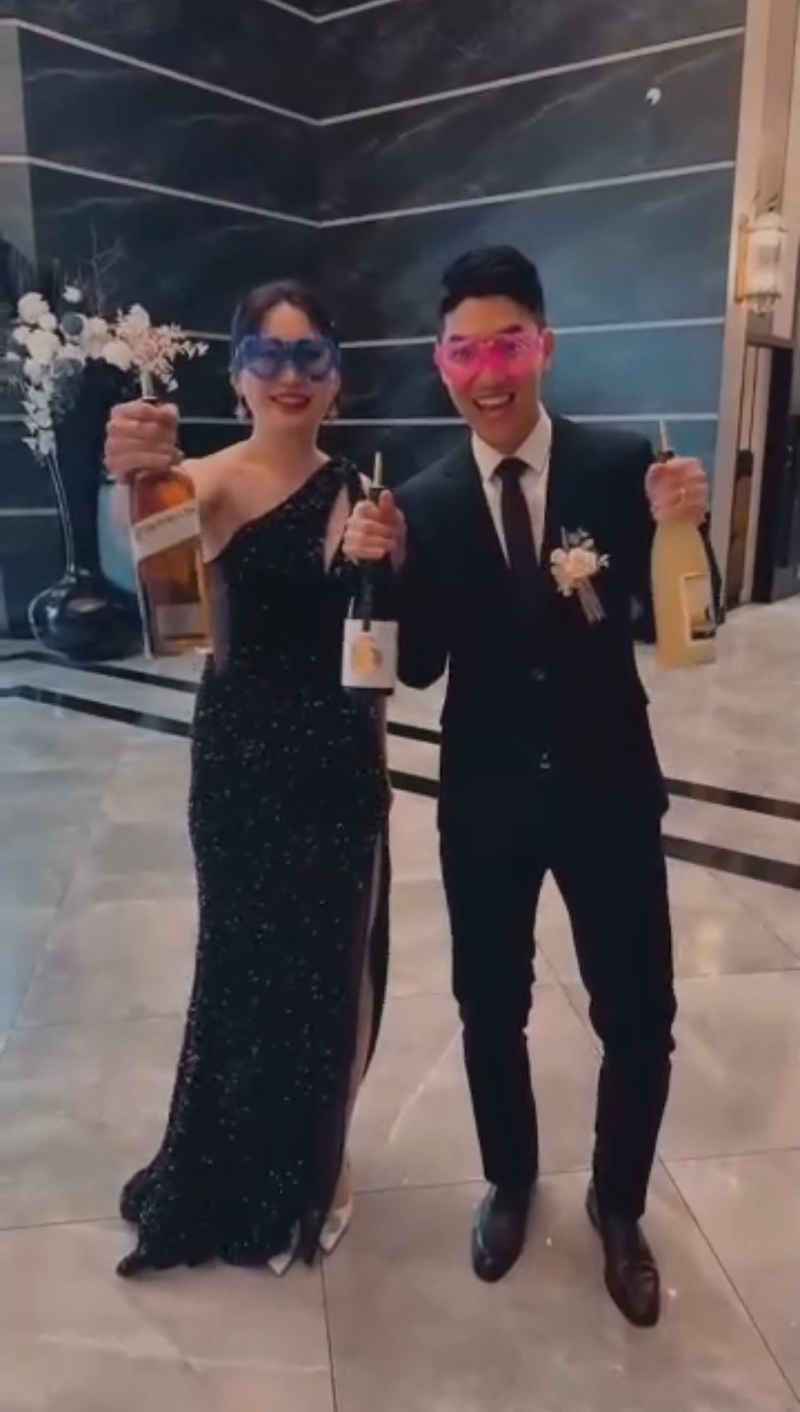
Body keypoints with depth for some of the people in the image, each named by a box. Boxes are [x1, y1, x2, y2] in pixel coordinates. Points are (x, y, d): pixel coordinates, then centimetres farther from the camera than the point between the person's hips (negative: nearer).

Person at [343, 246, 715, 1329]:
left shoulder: (623, 464, -7)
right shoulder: (424, 502, -2)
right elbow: (419, 667, -4)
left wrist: (678, 531, -26)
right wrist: (382, 568, -19)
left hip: (608, 789, -1)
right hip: (486, 800, 1)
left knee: (639, 1018, 10)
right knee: (490, 1010, 17)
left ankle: (618, 1206, 40)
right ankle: (510, 1183, 46)